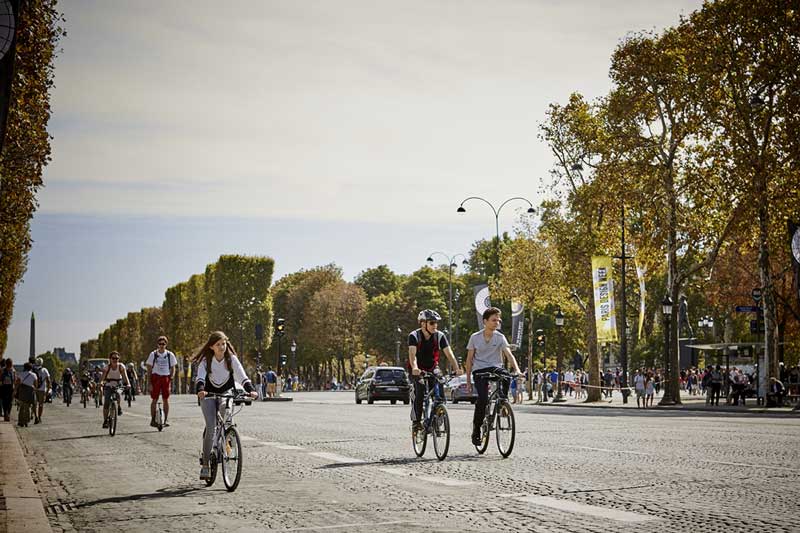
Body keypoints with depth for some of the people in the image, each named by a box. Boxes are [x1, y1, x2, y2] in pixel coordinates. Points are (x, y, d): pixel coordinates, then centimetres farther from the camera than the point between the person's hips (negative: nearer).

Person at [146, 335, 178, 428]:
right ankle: (153, 419, 4)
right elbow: (149, 369, 2)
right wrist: (150, 382, -5)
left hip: (166, 378, 1)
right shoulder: (153, 354, 1)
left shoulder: (170, 355, 4)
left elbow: (173, 369, 9)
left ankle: (165, 420, 5)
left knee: (166, 400, 0)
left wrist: (170, 380, -3)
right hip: (155, 377, -1)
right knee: (154, 399, -2)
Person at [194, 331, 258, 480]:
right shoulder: (206, 360, -13)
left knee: (225, 408, -33)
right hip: (209, 394, -1)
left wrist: (251, 390, -39)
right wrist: (200, 390, -49)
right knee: (211, 427, -16)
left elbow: (242, 376, -21)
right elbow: (200, 378, -27)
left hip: (226, 392, 1)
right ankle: (205, 465, -9)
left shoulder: (231, 359, -11)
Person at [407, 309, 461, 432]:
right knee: (419, 393, -22)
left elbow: (449, 353, -18)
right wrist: (415, 368, -51)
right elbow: (412, 354, -32)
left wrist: (456, 368, -34)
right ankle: (416, 421, -9)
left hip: (433, 369, 2)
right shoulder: (414, 336, -17)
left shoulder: (440, 336, -10)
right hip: (418, 370, -2)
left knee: (440, 393, -15)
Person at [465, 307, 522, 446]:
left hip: (495, 368, 1)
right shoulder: (475, 337, 1)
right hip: (479, 371, -1)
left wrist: (517, 369, -30)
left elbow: (509, 355, -12)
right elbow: (469, 359, 6)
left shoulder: (500, 337, 1)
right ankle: (476, 431, -7)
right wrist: (468, 381, 4)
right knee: (483, 398, -23)